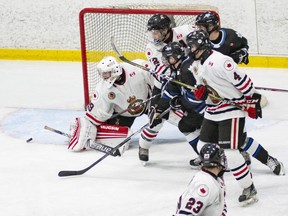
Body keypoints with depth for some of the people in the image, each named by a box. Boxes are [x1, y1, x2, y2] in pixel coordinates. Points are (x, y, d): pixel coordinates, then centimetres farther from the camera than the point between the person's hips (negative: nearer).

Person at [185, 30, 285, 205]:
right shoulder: (197, 65, 7)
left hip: (232, 108, -10)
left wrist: (253, 100, -18)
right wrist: (200, 91, -2)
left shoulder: (219, 61, -25)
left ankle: (249, 189, -4)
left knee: (229, 150, -17)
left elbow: (241, 80, -24)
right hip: (213, 110, 10)